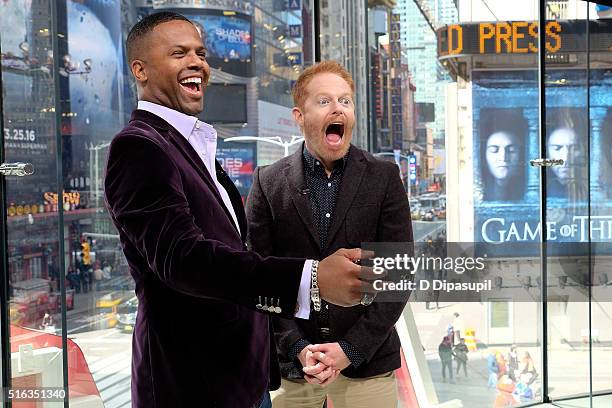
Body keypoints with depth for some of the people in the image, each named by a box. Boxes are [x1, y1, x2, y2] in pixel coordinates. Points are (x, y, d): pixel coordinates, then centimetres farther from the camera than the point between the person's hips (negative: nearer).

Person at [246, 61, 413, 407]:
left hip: (366, 361, 0)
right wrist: (298, 348, -11)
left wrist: (352, 348, -10)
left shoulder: (384, 178, 0)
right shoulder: (269, 183, 1)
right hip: (290, 365, 0)